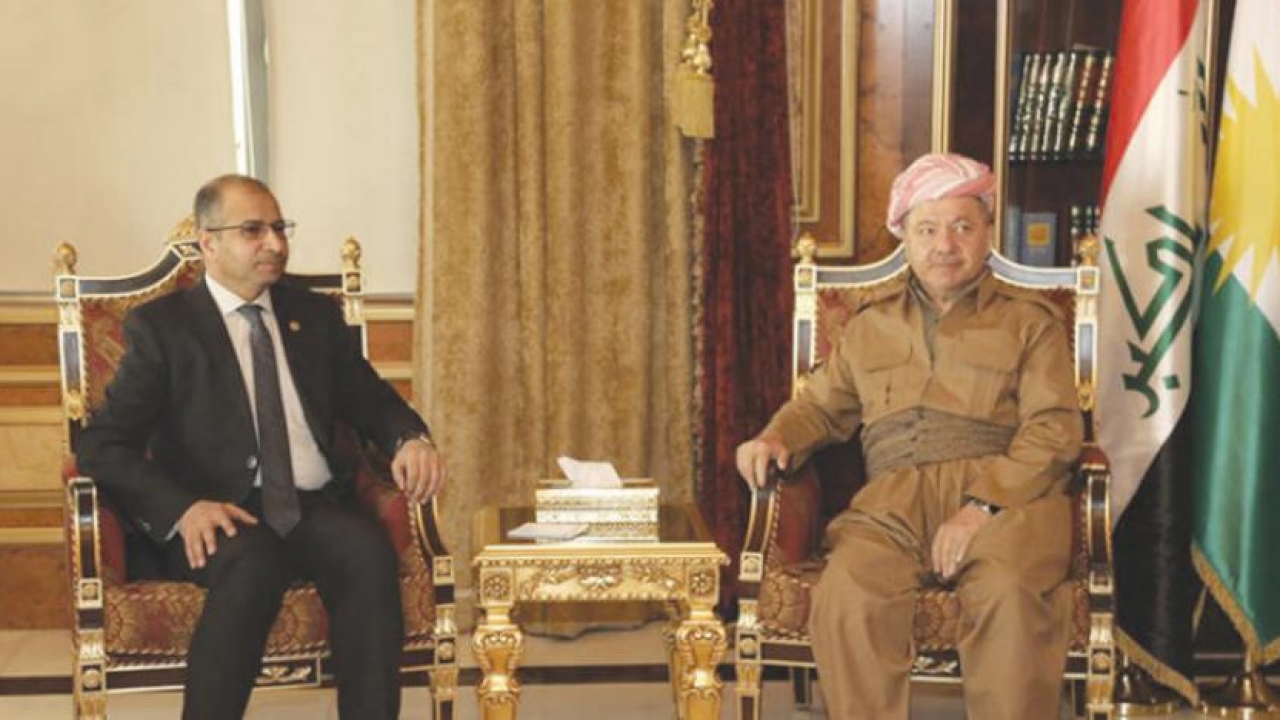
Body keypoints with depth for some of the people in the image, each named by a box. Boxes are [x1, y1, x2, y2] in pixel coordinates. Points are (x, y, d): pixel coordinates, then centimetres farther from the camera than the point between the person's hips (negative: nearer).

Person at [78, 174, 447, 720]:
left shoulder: (316, 316, 18)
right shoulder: (161, 325, 5)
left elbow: (371, 401, 21)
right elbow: (102, 446, -3)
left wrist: (411, 439, -5)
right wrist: (183, 508, -21)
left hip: (316, 510, 3)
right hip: (218, 520, -3)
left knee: (368, 549, -31)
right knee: (253, 562, -37)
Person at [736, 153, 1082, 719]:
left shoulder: (1029, 320, 15)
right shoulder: (871, 322, 26)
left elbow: (1053, 429, 3)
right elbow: (822, 405, 29)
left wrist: (982, 504, -14)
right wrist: (777, 438, 4)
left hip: (1004, 496, -2)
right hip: (893, 501, 2)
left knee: (1008, 593, -36)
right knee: (846, 596, -31)